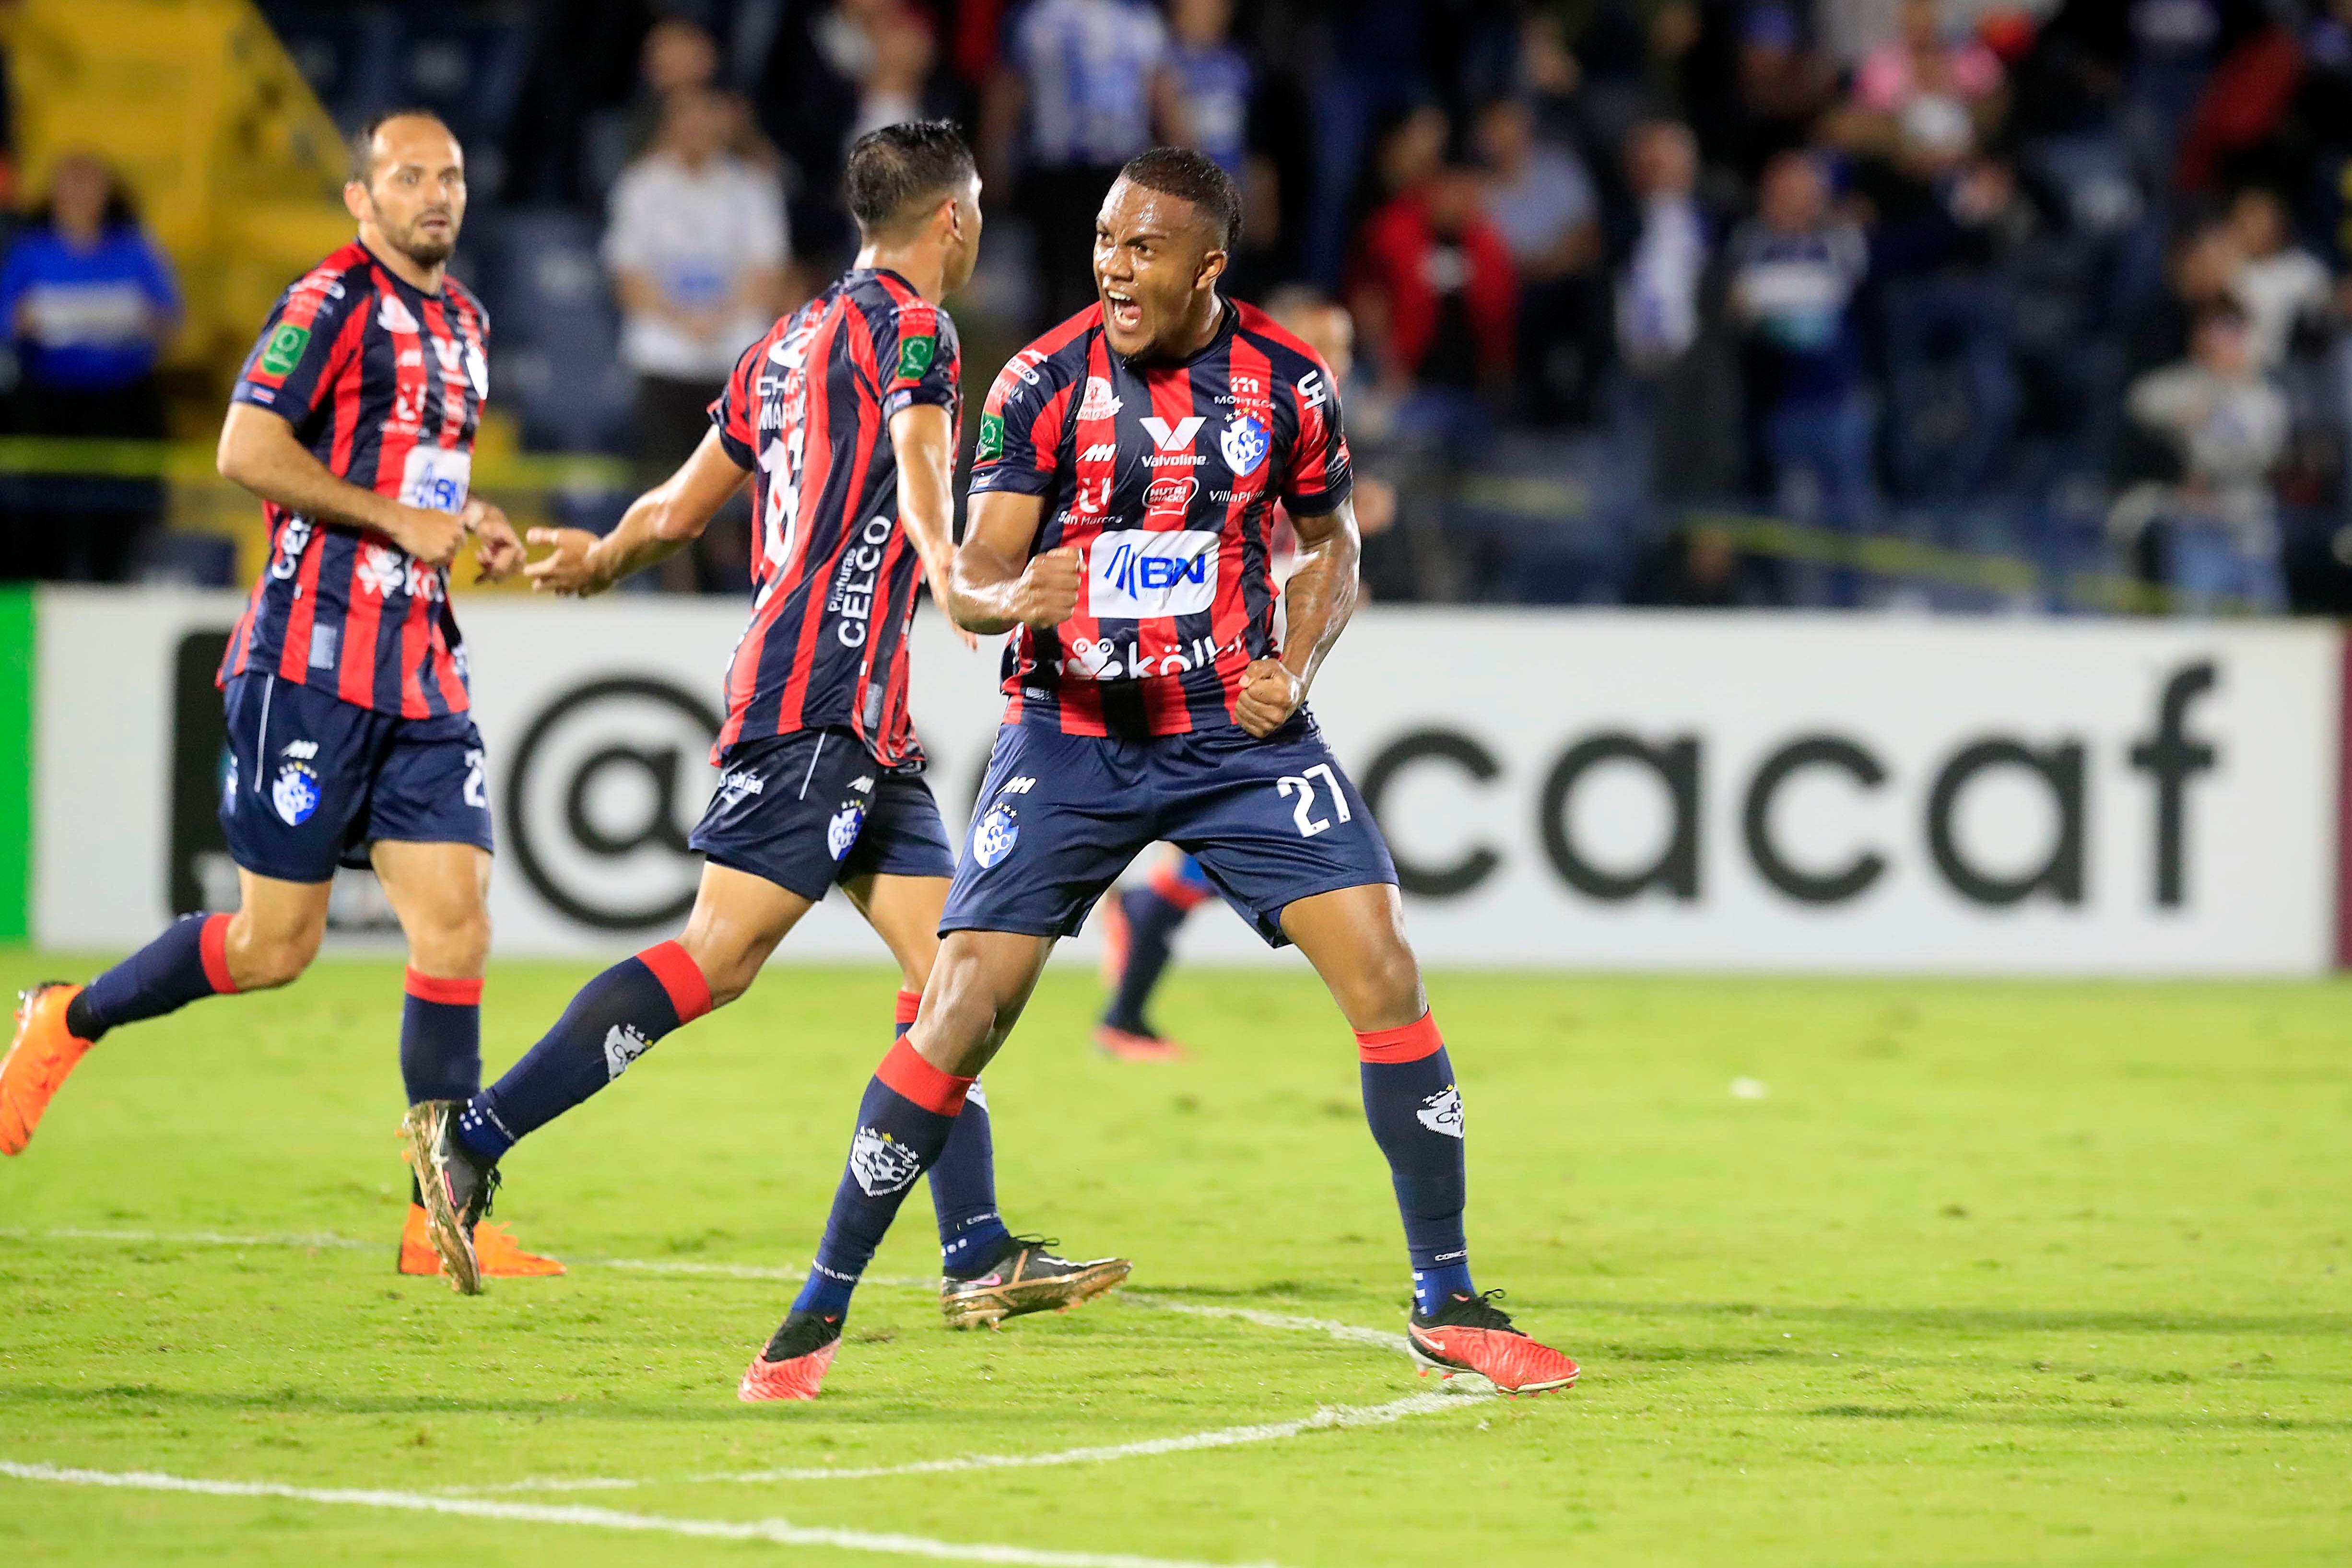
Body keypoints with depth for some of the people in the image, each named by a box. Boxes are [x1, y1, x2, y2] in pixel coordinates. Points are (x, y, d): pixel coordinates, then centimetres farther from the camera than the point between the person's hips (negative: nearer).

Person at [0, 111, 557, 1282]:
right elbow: (248, 449, -18)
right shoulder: (334, 303, -9)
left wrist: (469, 524, 11)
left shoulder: (461, 323, 17)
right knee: (274, 943, -4)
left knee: (455, 921, -4)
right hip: (315, 664, -7)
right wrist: (399, 519, -16)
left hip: (422, 676, 7)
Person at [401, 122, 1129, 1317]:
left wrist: (595, 563, 49)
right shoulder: (910, 328, -5)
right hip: (824, 697, -10)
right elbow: (918, 465, -27)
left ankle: (979, 1256, 2)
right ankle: (477, 1137, -12)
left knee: (949, 969, 5)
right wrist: (953, 578, -46)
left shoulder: (793, 342, 21)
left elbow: (677, 509, 28)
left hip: (865, 724, 10)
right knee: (715, 959, -13)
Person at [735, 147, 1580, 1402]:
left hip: (1237, 730, 2)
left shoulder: (1287, 382, -3)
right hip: (1071, 731, -2)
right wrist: (1013, 598, -34)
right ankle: (820, 1310, 2)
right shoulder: (1045, 382, -9)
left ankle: (1447, 1304, 2)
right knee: (963, 1007, -11)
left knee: (1384, 971, -11)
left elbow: (1329, 542, 13)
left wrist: (1296, 663, -5)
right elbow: (968, 576, -10)